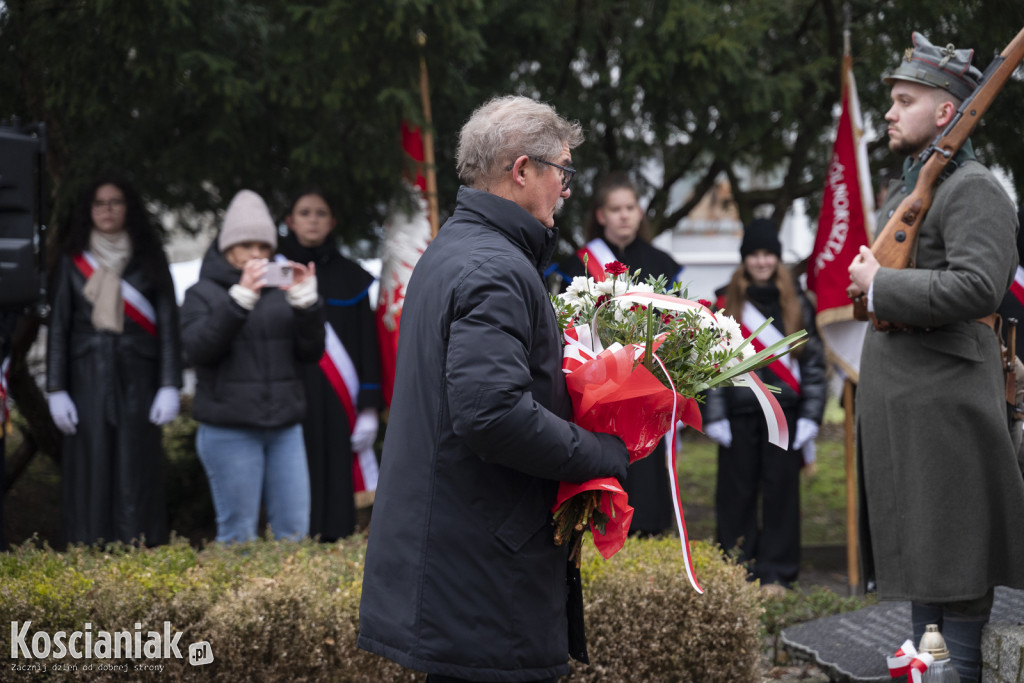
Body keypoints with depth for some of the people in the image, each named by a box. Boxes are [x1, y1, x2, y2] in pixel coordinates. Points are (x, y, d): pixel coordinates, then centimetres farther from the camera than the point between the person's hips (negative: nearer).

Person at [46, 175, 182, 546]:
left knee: (136, 472, -4)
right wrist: (56, 390, -2)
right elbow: (57, 326, 6)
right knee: (91, 473, -3)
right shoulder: (73, 261, 8)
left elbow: (168, 323, 4)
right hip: (88, 379, 0)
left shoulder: (149, 259, 7)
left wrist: (170, 386, -5)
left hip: (137, 380, 0)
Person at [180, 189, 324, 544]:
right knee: (238, 534, -3)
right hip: (229, 431, -3)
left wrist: (305, 301, -10)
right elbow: (198, 348, -12)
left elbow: (312, 352, 6)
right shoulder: (203, 294, 6)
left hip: (284, 426, 3)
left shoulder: (280, 292, 15)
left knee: (295, 529, 1)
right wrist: (240, 298, -21)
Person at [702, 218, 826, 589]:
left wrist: (810, 415, -2)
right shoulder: (726, 302, 6)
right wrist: (714, 416, -4)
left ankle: (776, 570, 9)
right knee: (737, 490, 3)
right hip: (739, 409, 0)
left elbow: (814, 361, 6)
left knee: (781, 489, 2)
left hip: (784, 410, 0)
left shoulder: (796, 302, 7)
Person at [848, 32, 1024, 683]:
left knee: (953, 555, -4)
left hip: (944, 403, -9)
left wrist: (881, 284, -18)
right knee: (915, 548, 14)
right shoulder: (904, 188, 19)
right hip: (896, 402, 9)